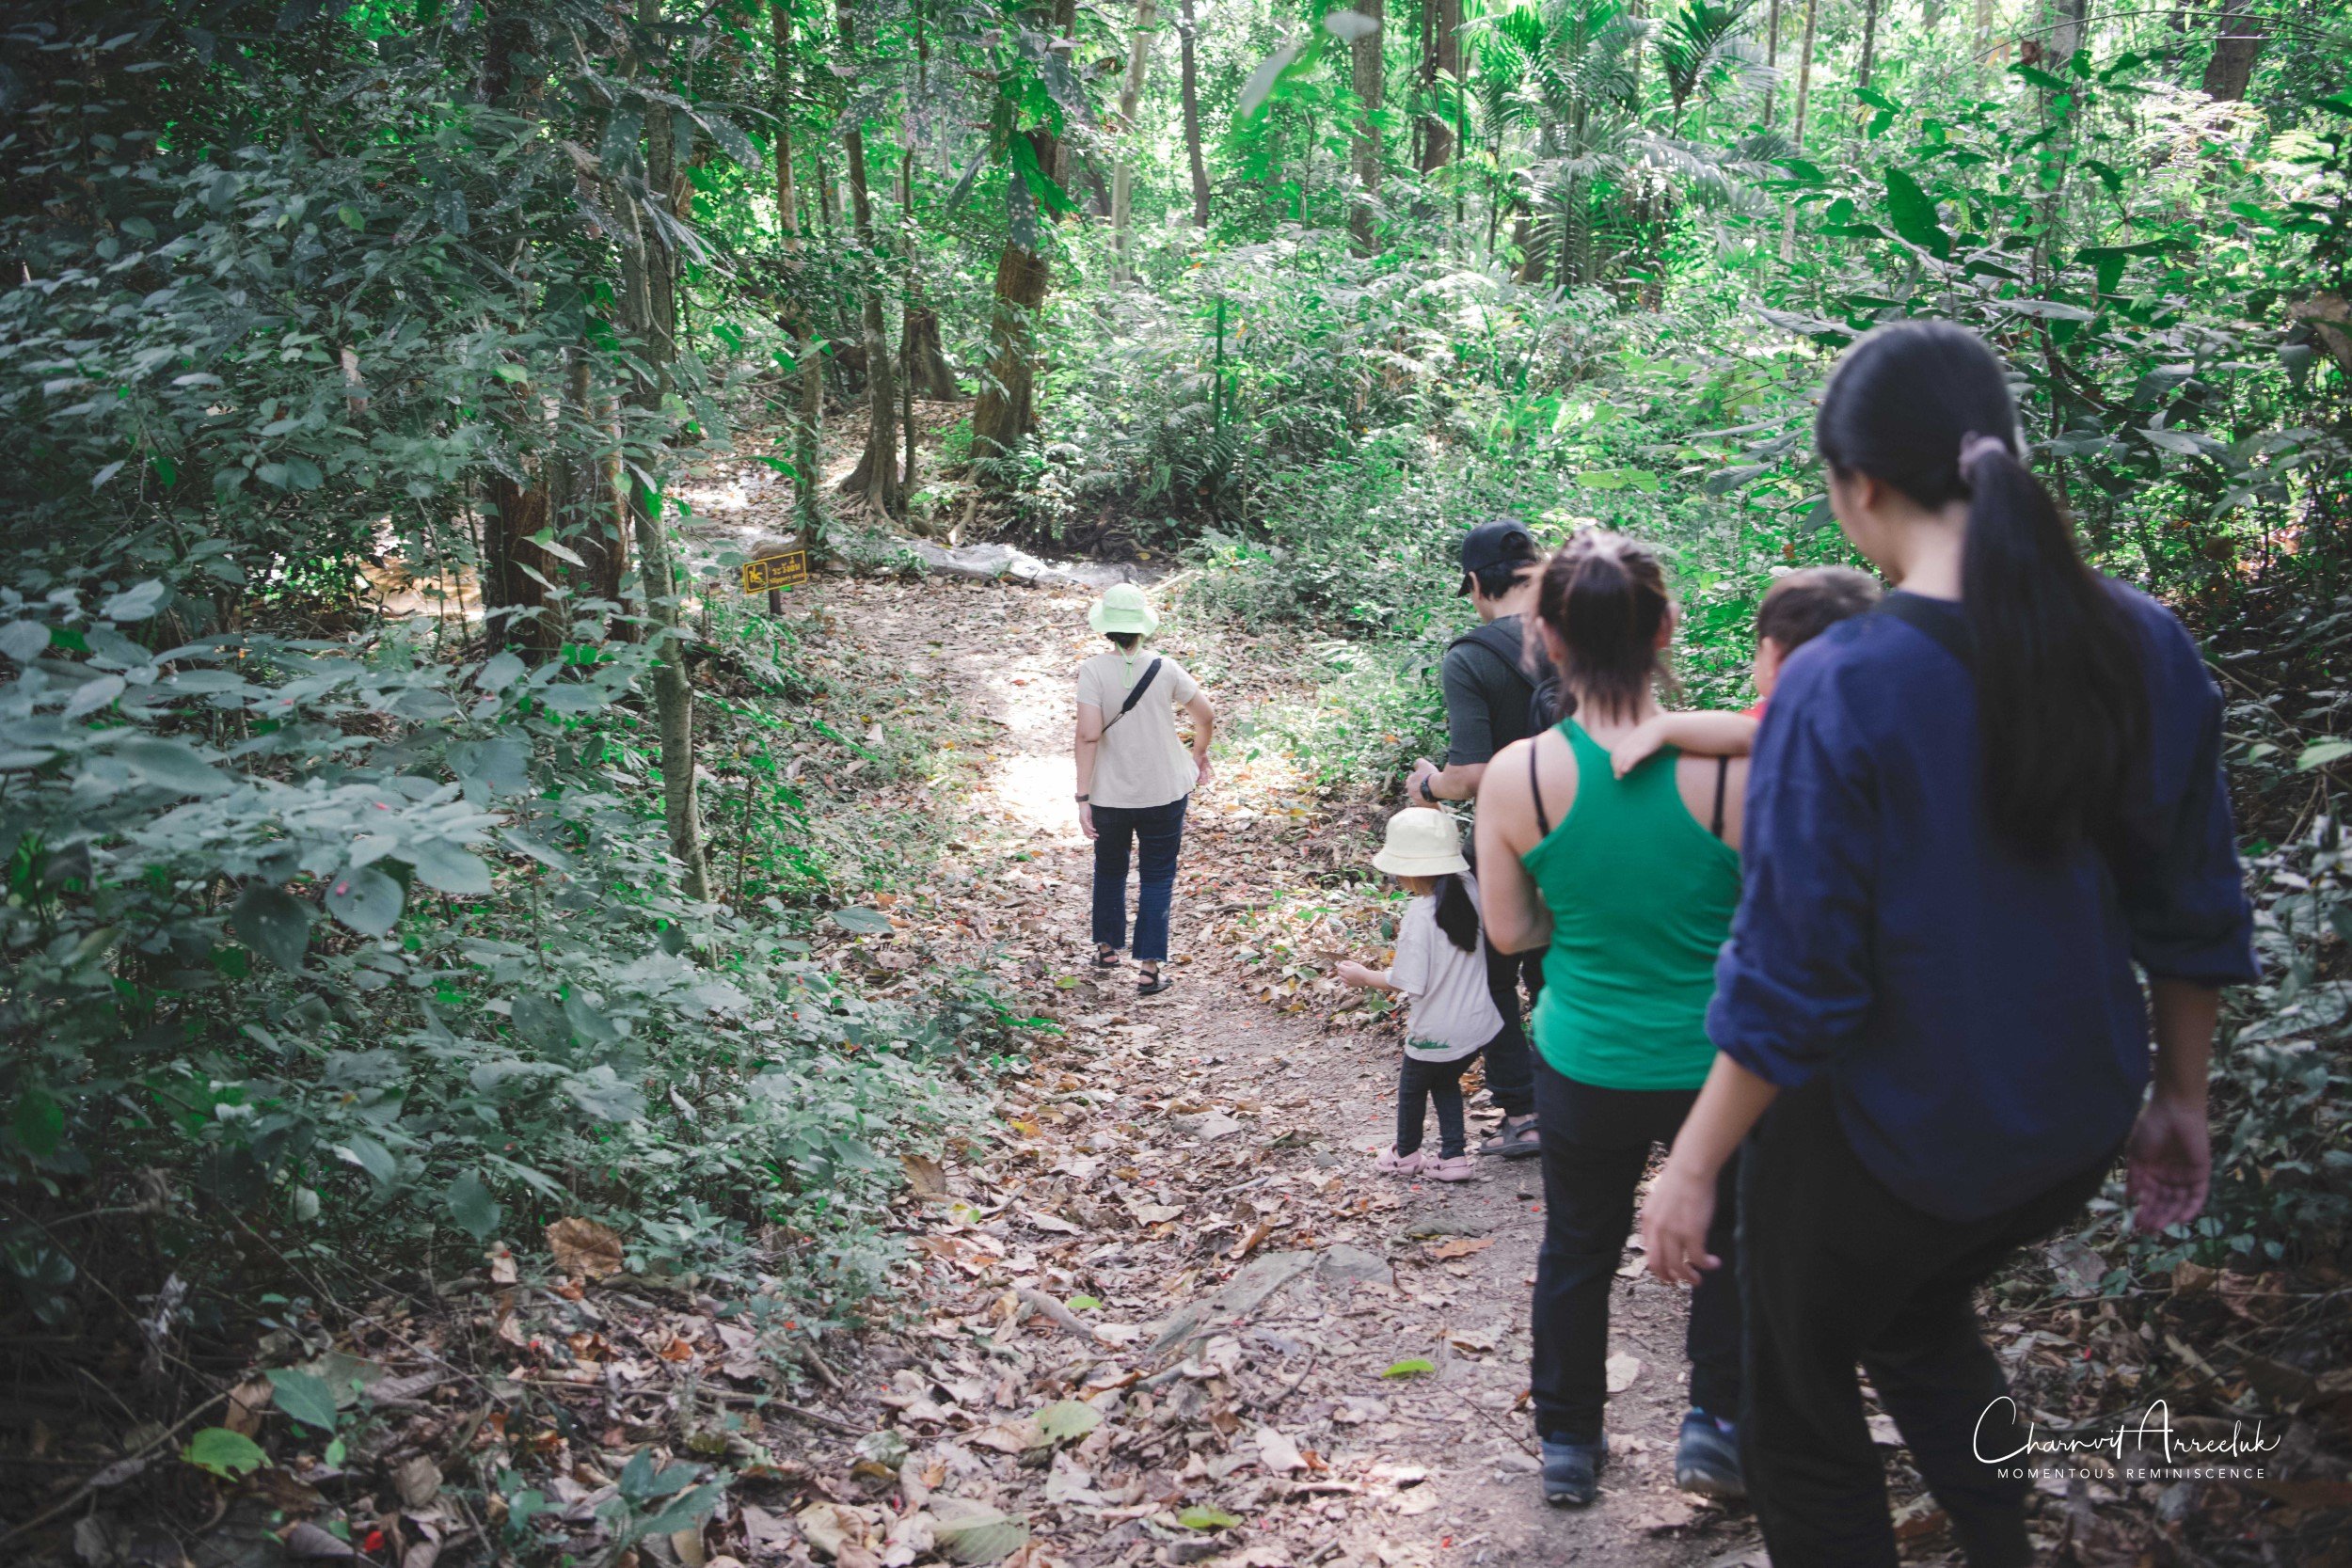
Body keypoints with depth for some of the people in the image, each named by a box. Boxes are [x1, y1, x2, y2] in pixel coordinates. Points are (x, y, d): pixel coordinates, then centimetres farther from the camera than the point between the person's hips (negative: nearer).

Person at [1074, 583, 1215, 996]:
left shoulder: (1093, 670, -13)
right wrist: (1200, 754, 21)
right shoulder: (1165, 669, -8)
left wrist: (1083, 797, -16)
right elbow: (1206, 717, 1)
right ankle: (1149, 968, 8)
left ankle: (1107, 948, 35)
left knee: (1110, 868, 23)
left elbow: (1088, 734, -20)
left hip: (1109, 794, 0)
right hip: (1164, 791, 0)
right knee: (1157, 877, 11)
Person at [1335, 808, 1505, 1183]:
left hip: (1435, 1034, -5)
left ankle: (1406, 1155, 39)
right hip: (1480, 1025, 6)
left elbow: (1409, 983, -23)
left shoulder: (1420, 915, -26)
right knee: (1446, 1082, 28)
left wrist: (1363, 976, -9)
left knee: (1412, 1087, 21)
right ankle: (1453, 1157, 26)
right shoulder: (1468, 889, -8)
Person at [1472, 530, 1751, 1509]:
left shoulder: (1516, 777, -18)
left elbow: (1510, 930, -6)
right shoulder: (1731, 767, -20)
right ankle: (1715, 1420, 29)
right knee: (1735, 1241, 28)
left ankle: (1569, 1443, 38)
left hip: (1586, 1068, 1)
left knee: (1578, 1248, 24)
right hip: (1718, 1062, -1)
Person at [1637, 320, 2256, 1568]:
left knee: (1801, 1408, 20)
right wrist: (2179, 1097, 17)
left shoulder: (1838, 690, -25)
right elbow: (2194, 913, 2)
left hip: (1883, 1136, -6)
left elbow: (1789, 982, -22)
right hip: (2076, 1126, 6)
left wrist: (1693, 1169, -11)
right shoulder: (2145, 647, -7)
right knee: (1921, 1317, 35)